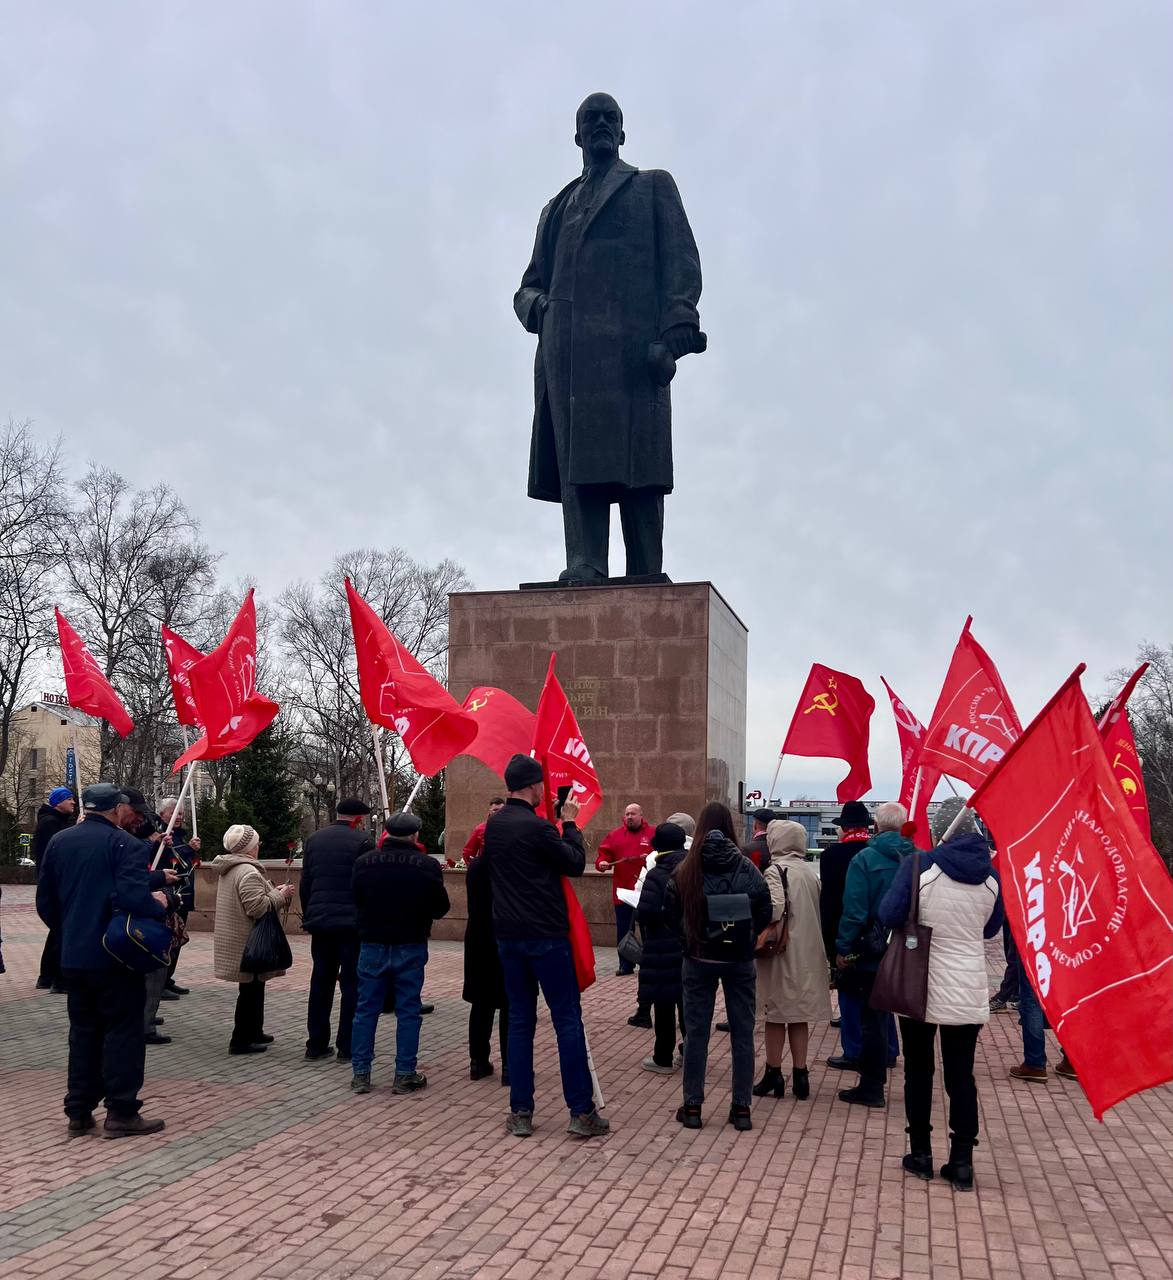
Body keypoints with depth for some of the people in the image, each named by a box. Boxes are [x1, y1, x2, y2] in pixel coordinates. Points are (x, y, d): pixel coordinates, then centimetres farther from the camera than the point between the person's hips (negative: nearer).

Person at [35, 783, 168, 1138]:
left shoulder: (58, 842, 7)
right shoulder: (123, 843, -12)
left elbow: (45, 902, 12)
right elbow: (133, 895, -26)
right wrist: (160, 906, -8)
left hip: (73, 957, 6)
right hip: (115, 956, -6)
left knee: (83, 1031, 15)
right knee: (123, 1030, 3)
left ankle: (79, 1112, 18)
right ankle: (121, 1113, 3)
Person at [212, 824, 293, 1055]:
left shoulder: (229, 870, 11)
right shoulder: (248, 872, -22)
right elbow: (257, 908, -27)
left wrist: (275, 892, 11)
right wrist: (280, 896, -14)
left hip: (235, 939, 10)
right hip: (248, 943, -10)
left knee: (253, 989, 20)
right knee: (250, 990, -1)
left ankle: (254, 1033, 30)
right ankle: (241, 1040, 4)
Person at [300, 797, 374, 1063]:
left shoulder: (314, 839, 10)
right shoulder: (362, 841, -8)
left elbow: (304, 884, 12)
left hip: (320, 922, 5)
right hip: (353, 923, -5)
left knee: (321, 983, 12)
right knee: (352, 985, 3)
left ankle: (316, 1045, 15)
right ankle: (347, 1047, 4)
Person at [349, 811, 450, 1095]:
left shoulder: (364, 862, -5)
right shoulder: (428, 866, -10)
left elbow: (355, 902, 6)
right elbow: (440, 908, -2)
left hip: (372, 945, 2)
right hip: (411, 947, -2)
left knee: (366, 1009, 10)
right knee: (408, 1011, 6)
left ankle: (360, 1073, 12)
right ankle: (404, 1075, 9)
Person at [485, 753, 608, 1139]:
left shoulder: (494, 826, 5)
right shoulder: (538, 828, -17)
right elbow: (575, 863, -6)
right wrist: (570, 823, 6)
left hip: (508, 937, 7)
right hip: (546, 937, -6)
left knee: (520, 1021, 11)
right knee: (568, 1021, 1)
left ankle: (520, 1113, 12)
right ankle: (581, 1112, 3)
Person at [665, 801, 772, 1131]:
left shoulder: (686, 870, -8)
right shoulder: (745, 867, -8)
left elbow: (671, 913, -3)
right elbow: (764, 911, -5)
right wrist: (745, 936, 10)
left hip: (698, 959, 0)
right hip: (739, 959, 0)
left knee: (696, 1032, 9)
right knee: (742, 1033, 10)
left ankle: (692, 1107, 14)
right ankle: (741, 1108, 13)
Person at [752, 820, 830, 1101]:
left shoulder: (776, 870, -13)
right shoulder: (809, 871, 9)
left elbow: (774, 909, -25)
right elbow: (817, 910, 12)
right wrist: (805, 935, 15)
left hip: (781, 951, -6)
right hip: (807, 952, 6)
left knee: (776, 1014, 5)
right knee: (799, 1013, 12)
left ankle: (774, 1075, 12)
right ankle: (800, 1075, 14)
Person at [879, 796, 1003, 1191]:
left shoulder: (918, 866, -15)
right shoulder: (990, 874, -2)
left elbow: (889, 916, -11)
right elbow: (991, 928, 11)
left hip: (921, 987, -2)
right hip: (969, 992, 2)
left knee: (918, 1071, 13)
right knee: (961, 1075, 10)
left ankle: (920, 1153, 20)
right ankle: (962, 1162, 10)